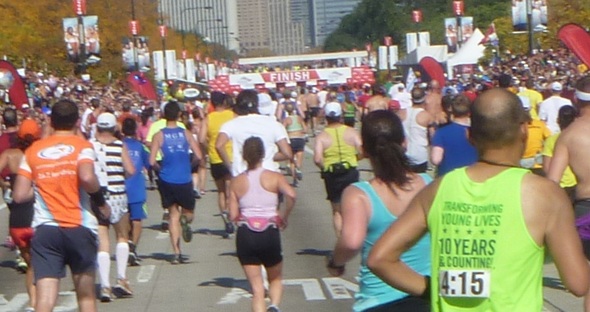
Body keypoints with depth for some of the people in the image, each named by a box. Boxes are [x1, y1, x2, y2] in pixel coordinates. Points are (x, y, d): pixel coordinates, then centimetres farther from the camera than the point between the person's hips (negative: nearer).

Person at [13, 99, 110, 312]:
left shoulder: (33, 151, 9)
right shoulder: (81, 146, 0)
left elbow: (19, 195, 4)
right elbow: (87, 177, -20)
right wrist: (101, 201, -2)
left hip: (44, 229, 1)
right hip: (79, 228, -1)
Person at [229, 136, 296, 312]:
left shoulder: (236, 182, 5)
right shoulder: (274, 177, -1)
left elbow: (233, 216, 2)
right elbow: (291, 195, -19)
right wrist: (284, 217, -4)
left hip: (245, 236, 1)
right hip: (270, 234, -1)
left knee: (257, 288, 7)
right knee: (275, 279, 21)